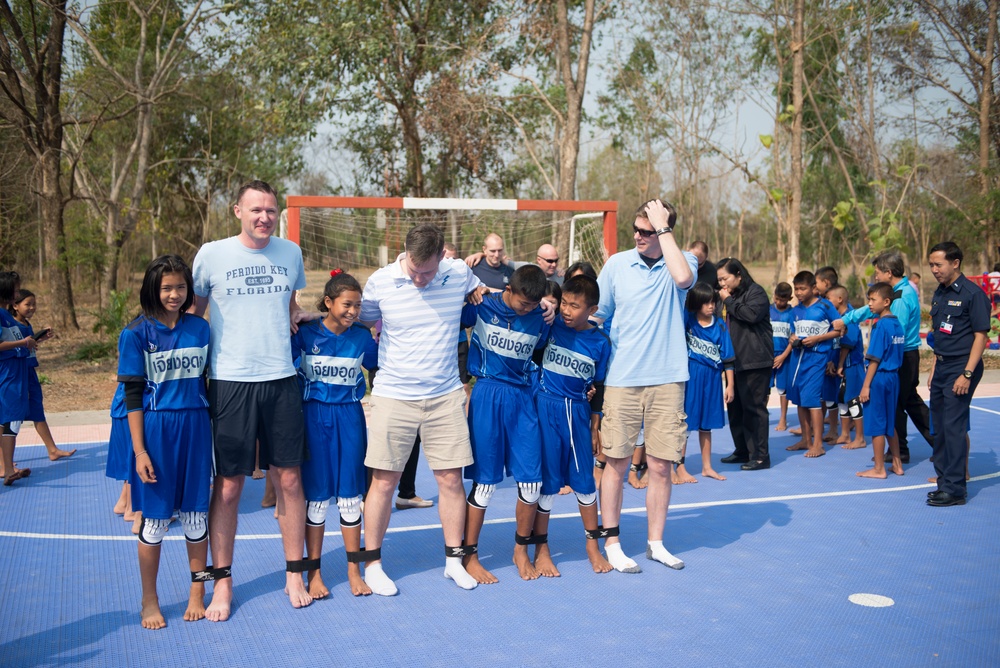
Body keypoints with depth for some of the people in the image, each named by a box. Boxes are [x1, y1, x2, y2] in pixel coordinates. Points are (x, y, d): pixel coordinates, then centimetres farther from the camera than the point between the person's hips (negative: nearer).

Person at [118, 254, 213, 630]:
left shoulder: (199, 328, 4)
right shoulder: (136, 334, -5)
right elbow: (133, 395, -6)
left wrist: (211, 433, 10)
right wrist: (139, 450, -10)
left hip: (196, 429, 3)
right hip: (156, 430, -3)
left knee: (196, 513, 9)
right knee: (155, 518, 5)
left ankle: (197, 592, 24)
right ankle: (149, 601, 20)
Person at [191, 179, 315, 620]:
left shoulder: (291, 253, 8)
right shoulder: (211, 255, -1)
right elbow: (193, 313, 8)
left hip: (281, 380, 3)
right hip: (229, 382, -2)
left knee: (289, 479, 6)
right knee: (228, 486, 2)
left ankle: (294, 574, 19)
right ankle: (222, 582, 15)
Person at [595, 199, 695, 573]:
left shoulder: (683, 261, 2)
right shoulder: (616, 264, 4)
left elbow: (682, 278, -24)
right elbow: (595, 316, 11)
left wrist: (663, 229, -16)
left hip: (667, 379, 0)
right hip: (621, 379, 0)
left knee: (661, 466, 5)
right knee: (616, 463, 4)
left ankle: (655, 542, 21)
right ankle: (611, 543, 16)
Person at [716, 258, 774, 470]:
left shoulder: (756, 292, -6)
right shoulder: (730, 296, 21)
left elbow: (752, 314, -25)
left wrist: (728, 301, -14)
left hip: (754, 361, -9)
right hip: (735, 361, 9)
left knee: (754, 408, -7)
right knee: (735, 407, 11)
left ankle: (760, 456, -2)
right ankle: (742, 451, 22)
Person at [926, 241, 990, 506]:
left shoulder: (973, 293, -11)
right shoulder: (939, 293, 12)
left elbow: (981, 336, -13)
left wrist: (967, 374, -18)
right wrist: (934, 371, 16)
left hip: (960, 368, -8)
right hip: (941, 367, 8)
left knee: (953, 427, -8)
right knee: (939, 428, 11)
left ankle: (954, 489, -2)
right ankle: (944, 481, 21)